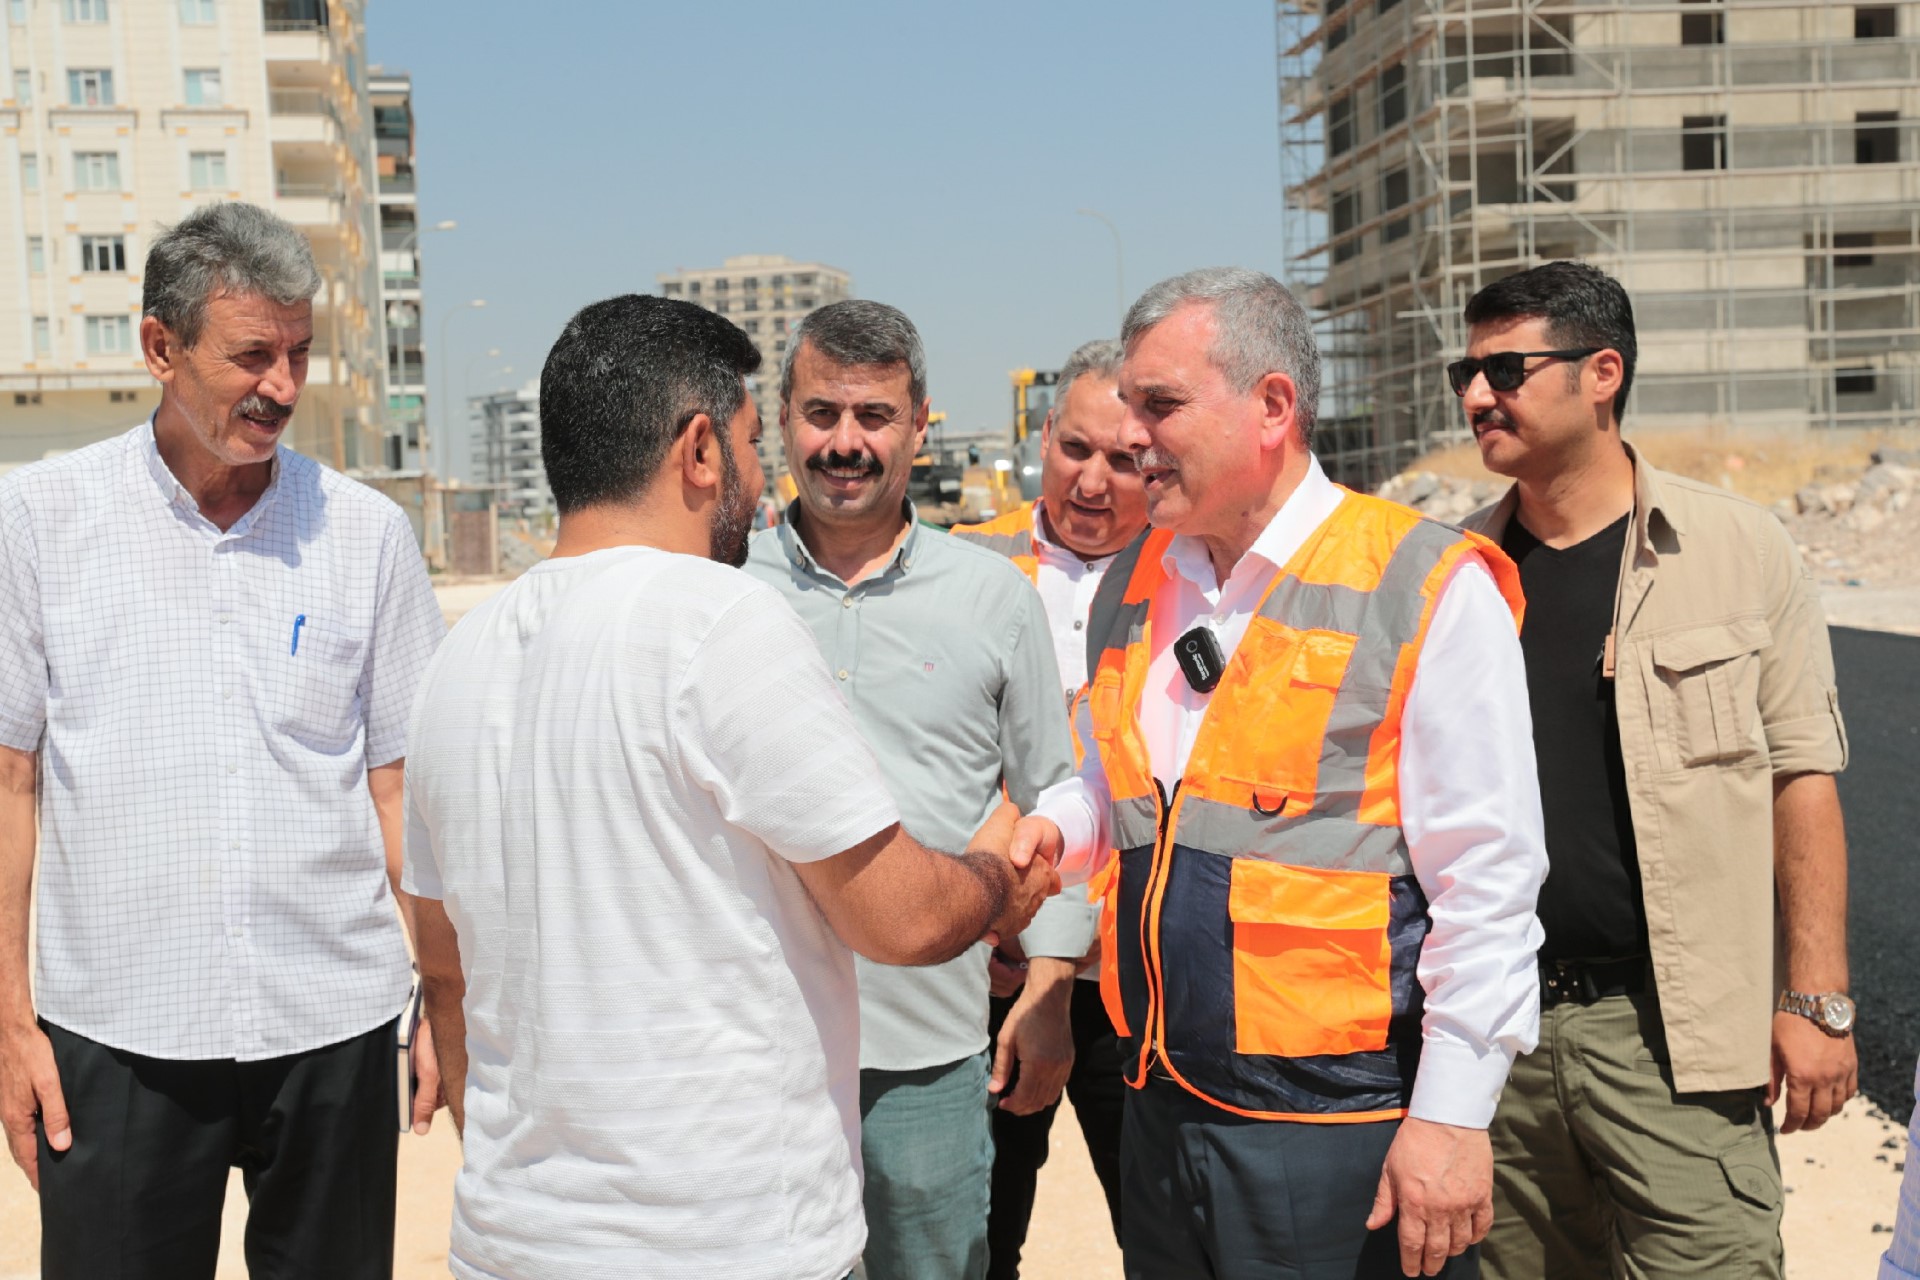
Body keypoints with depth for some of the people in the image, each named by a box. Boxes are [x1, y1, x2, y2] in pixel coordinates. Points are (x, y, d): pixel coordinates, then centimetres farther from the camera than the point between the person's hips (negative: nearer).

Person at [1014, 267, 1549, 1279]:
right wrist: (1058, 826, 4)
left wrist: (1451, 1115, -13)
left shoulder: (1423, 587, -10)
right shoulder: (1130, 588, 10)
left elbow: (1484, 879, -12)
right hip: (1162, 1112, 6)